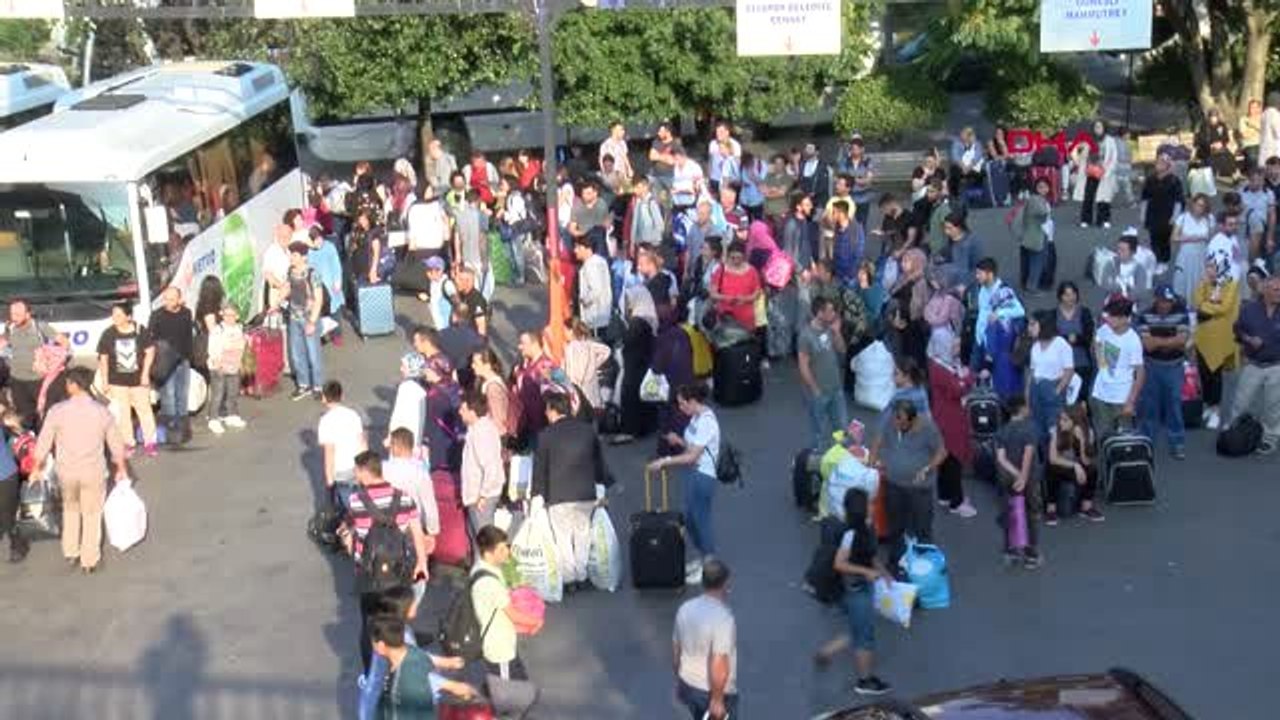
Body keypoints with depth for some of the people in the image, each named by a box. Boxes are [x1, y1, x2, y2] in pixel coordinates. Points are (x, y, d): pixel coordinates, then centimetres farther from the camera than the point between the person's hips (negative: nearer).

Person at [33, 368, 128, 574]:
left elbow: (43, 443, -7)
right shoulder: (102, 412, -9)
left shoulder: (57, 411, -13)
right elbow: (116, 444, 0)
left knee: (70, 509, 26)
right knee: (92, 514, 16)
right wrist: (121, 469, 16)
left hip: (66, 470, 0)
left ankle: (71, 553, 32)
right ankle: (89, 561, 23)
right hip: (94, 471, 0)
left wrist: (37, 469, 9)